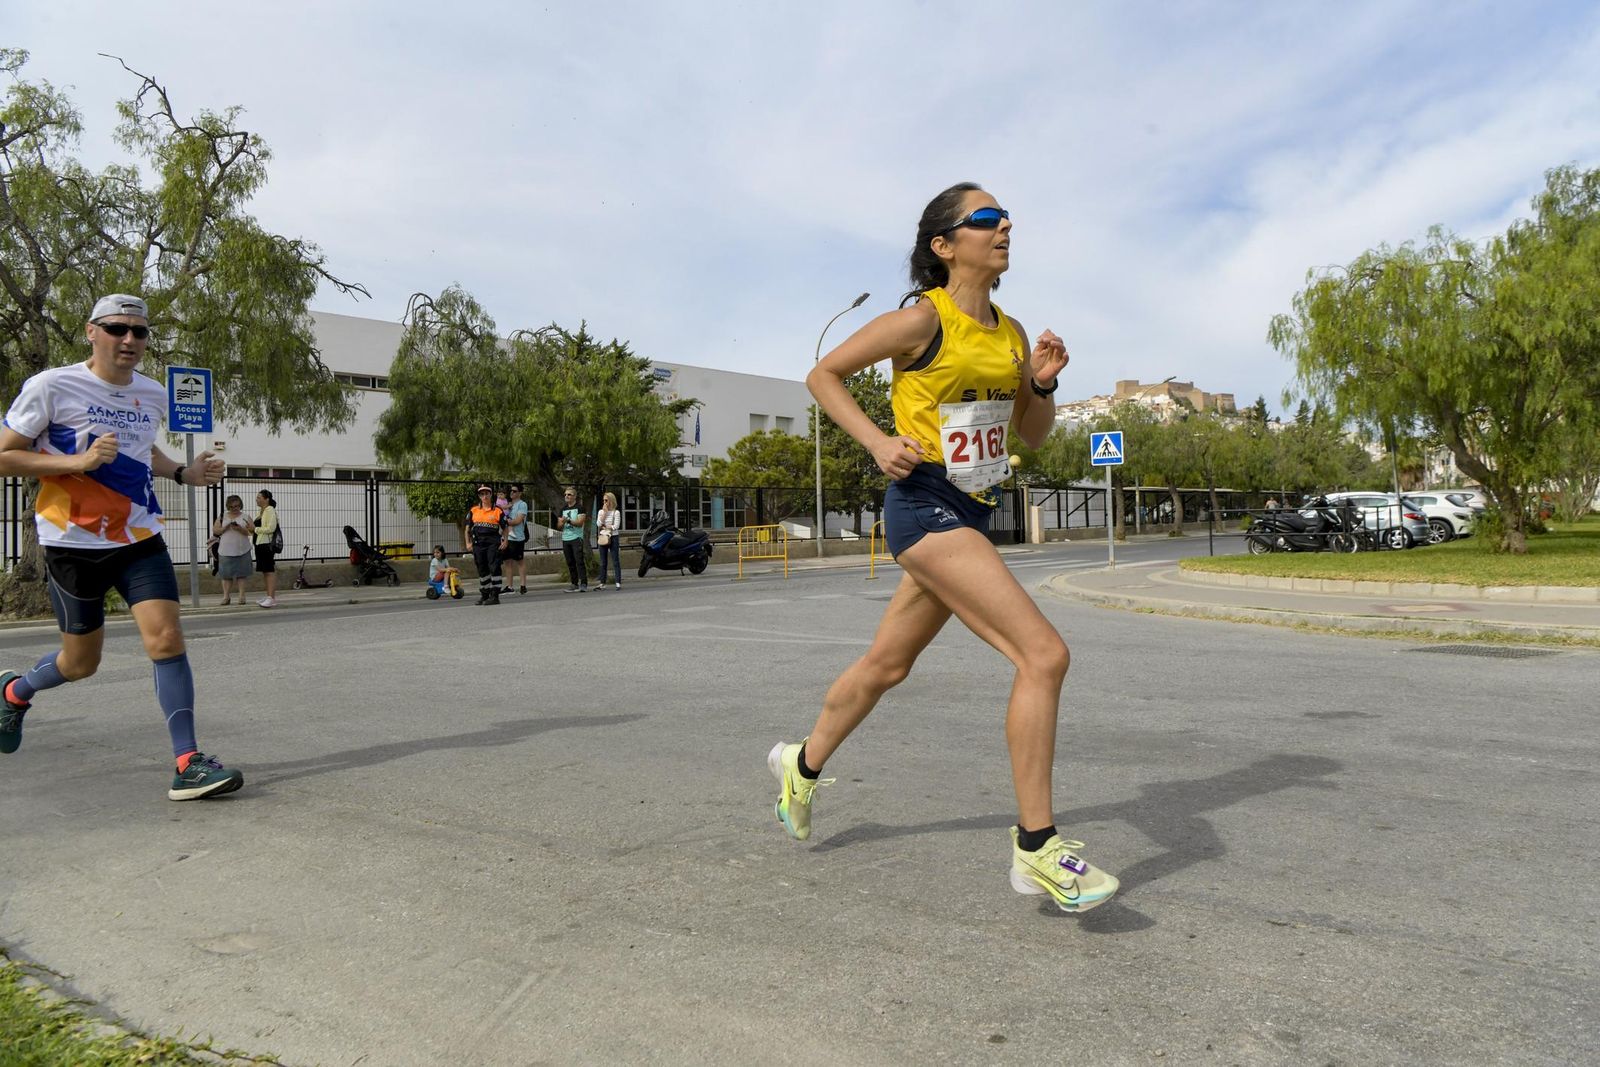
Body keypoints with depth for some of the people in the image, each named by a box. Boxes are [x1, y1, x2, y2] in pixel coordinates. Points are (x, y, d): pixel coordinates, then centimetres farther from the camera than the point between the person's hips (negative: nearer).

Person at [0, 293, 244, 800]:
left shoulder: (152, 394, 6)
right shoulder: (52, 386, -10)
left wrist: (184, 472, 7)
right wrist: (77, 461, -21)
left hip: (139, 538, 3)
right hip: (74, 544, -3)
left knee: (166, 639, -13)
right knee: (81, 662, 10)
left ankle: (188, 764, -10)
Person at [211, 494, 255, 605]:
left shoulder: (245, 517, 7)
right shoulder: (222, 517, 10)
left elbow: (252, 531, -1)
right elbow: (215, 531, 5)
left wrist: (241, 529, -17)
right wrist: (225, 528, -11)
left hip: (242, 550, -1)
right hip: (226, 550, 1)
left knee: (241, 573, 0)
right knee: (226, 573, -1)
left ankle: (242, 595, 4)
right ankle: (226, 596, 3)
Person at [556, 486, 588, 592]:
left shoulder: (579, 508, 0)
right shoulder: (563, 509, 18)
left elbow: (580, 522, -11)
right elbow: (559, 526, 17)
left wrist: (568, 520, -22)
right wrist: (561, 523, -5)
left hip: (576, 538, -6)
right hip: (565, 539, 6)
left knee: (579, 561, -11)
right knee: (570, 563, 6)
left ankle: (583, 584, -13)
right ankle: (574, 584, 11)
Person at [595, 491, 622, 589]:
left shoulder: (616, 512, -2)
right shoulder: (601, 512, 10)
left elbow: (616, 526, -11)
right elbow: (598, 524, -4)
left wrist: (604, 527, -5)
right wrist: (605, 512, -7)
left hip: (613, 538, -4)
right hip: (603, 538, 4)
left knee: (615, 561, -4)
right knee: (602, 562, 6)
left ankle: (618, 582, -4)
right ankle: (602, 583, 10)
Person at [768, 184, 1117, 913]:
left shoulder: (1010, 332, 12)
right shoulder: (923, 319, -9)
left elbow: (1034, 436, 17)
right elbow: (823, 374, -2)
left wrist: (1041, 383, -2)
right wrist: (878, 442, -14)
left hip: (972, 514, 8)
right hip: (924, 506, -8)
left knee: (887, 664, 18)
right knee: (1043, 654, -17)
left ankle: (803, 766, 41)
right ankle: (1036, 848, -7)